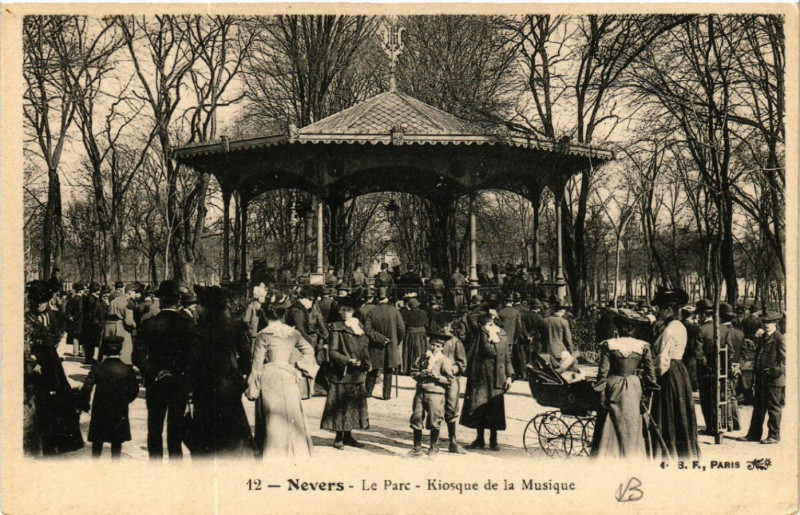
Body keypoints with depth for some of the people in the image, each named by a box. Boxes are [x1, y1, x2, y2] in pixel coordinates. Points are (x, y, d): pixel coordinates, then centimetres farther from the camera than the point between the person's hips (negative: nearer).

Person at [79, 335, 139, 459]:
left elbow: (86, 388, -13)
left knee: (97, 442, 15)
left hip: (100, 412, 0)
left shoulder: (97, 368, -9)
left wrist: (85, 404, 2)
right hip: (120, 412, 0)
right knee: (117, 442, 10)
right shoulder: (127, 369, -9)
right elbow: (134, 390, -3)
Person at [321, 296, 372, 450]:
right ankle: (339, 437, 6)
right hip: (342, 373, -6)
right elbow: (333, 352, -9)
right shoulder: (336, 328, -5)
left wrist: (367, 362, 2)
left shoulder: (359, 326, 12)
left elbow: (365, 347, 16)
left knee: (354, 404, 10)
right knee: (341, 404, -3)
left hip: (358, 373, 6)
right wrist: (348, 360, -19)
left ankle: (348, 436, 19)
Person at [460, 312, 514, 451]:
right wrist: (491, 337, -13)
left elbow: (507, 357, 9)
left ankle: (493, 440, 12)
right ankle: (480, 439, 14)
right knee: (479, 407, 1)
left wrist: (509, 376, 4)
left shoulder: (503, 335, 6)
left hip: (496, 378, 2)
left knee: (494, 409, 2)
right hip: (482, 377, -1)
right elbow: (490, 351, -17)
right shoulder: (483, 335, -2)